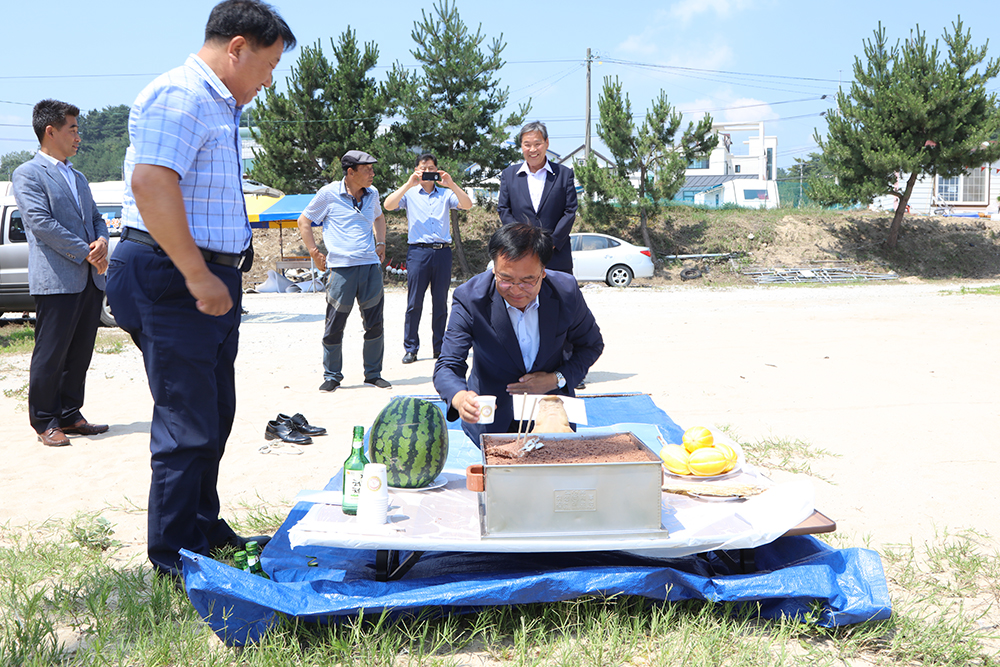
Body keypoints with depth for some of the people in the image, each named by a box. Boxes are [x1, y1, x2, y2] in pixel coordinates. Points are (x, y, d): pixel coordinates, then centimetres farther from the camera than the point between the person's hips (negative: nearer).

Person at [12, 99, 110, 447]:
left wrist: (102, 241, -2)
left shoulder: (78, 178, 23)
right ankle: (45, 422, 9)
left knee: (80, 354, 9)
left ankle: (69, 415, 19)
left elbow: (96, 217, 21)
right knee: (50, 355, -1)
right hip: (57, 280, -7)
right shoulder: (27, 174, -3)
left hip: (90, 279, 7)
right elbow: (41, 223, -13)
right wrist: (86, 252, -13)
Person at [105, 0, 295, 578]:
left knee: (214, 415, 17)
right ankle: (176, 555, 9)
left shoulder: (221, 106, 19)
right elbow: (151, 183, -26)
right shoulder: (180, 96, -14)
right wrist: (198, 276, -25)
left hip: (212, 278, 11)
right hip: (173, 279, -10)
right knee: (188, 423, -4)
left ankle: (205, 527, 31)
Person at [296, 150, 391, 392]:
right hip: (342, 268, -4)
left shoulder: (372, 194, 11)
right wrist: (314, 253, 2)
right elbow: (304, 221, 7)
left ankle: (373, 374, 17)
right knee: (334, 326, 0)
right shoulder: (329, 193, -2)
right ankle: (332, 376, 13)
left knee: (374, 324, 6)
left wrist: (381, 244, 19)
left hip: (371, 266, 4)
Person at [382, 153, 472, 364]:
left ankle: (439, 347, 13)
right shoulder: (410, 194, 10)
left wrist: (451, 185, -11)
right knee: (414, 302, -2)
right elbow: (388, 205, -7)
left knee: (440, 301, 5)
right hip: (418, 250, -2)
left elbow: (467, 205, -1)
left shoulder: (446, 194, 14)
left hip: (442, 251, 2)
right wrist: (408, 184, -12)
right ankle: (410, 348, 4)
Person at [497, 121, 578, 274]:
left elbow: (570, 212, 3)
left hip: (556, 254, 0)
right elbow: (503, 210, 8)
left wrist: (551, 242, -8)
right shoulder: (509, 174, 13)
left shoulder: (564, 174, 9)